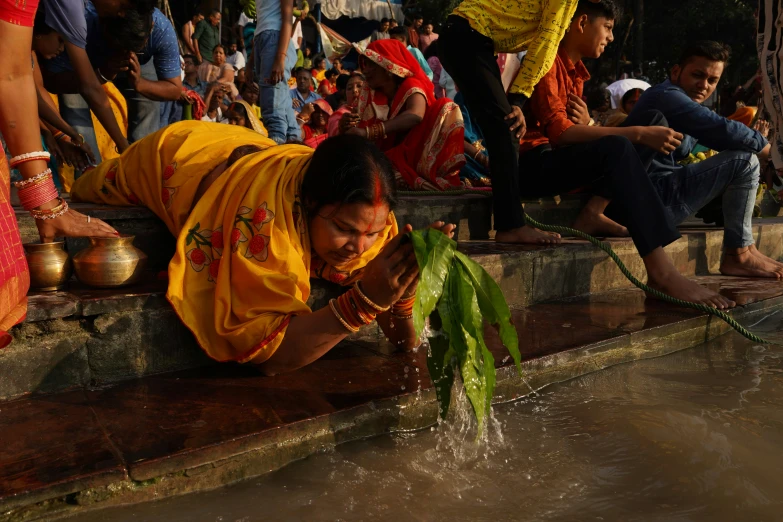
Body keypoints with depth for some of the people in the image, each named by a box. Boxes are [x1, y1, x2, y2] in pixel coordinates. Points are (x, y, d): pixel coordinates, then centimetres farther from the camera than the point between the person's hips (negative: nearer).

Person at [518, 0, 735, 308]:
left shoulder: (575, 71, 17)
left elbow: (575, 133, 11)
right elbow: (558, 131, -24)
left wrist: (586, 123, -14)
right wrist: (637, 134, -24)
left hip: (551, 160, 9)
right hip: (529, 164, -9)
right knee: (617, 149, -29)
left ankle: (592, 214, -13)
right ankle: (660, 270, -35)